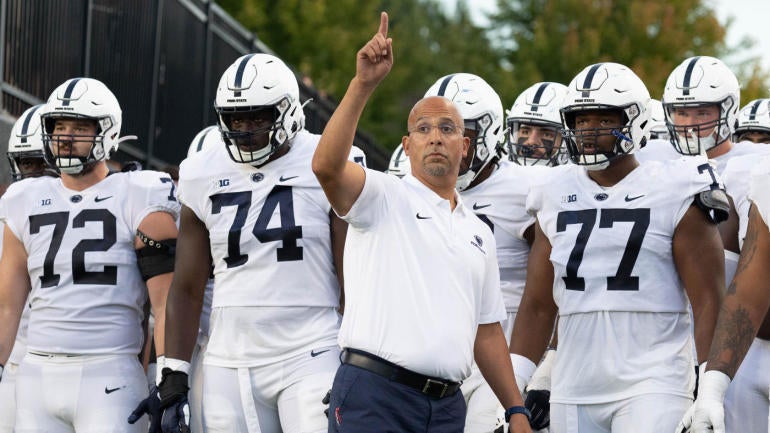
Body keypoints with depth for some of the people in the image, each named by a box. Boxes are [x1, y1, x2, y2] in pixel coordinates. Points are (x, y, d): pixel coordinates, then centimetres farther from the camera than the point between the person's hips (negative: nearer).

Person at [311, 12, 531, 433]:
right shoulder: (384, 197, 2)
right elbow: (326, 166, -19)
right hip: (374, 394, -6)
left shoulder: (478, 233, 21)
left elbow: (487, 331, 23)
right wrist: (363, 84, -26)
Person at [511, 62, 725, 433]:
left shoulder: (674, 196, -2)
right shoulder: (557, 199, 12)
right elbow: (537, 305, 15)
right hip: (573, 394, 5)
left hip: (652, 387, -5)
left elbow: (708, 304, -4)